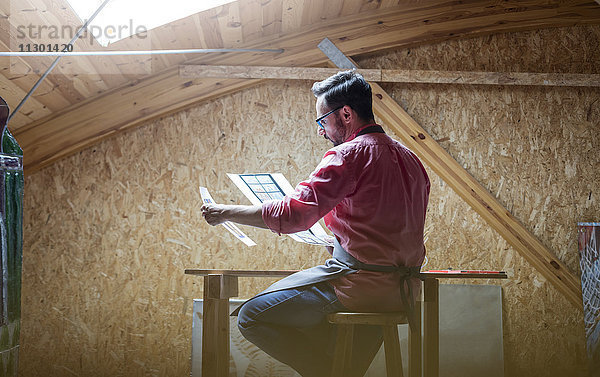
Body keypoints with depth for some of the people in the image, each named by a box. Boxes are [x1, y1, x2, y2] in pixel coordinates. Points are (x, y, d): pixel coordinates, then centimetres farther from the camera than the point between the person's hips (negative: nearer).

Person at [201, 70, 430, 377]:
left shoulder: (350, 154, -12)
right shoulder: (408, 157, 15)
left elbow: (293, 213, -18)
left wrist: (226, 213, -8)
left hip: (362, 282, -9)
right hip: (404, 290, 9)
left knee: (252, 317, -4)